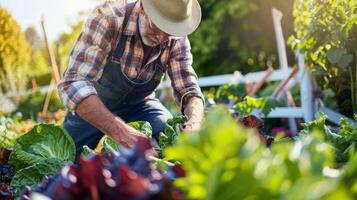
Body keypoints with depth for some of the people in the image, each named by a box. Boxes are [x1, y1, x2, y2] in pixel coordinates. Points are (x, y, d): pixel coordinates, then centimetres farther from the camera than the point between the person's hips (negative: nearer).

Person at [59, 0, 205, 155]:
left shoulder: (177, 41, -21)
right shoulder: (107, 18, -34)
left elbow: (189, 90, -19)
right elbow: (74, 83, -42)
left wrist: (195, 123, -44)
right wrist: (121, 132, -56)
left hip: (138, 104, 2)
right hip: (93, 103, -2)